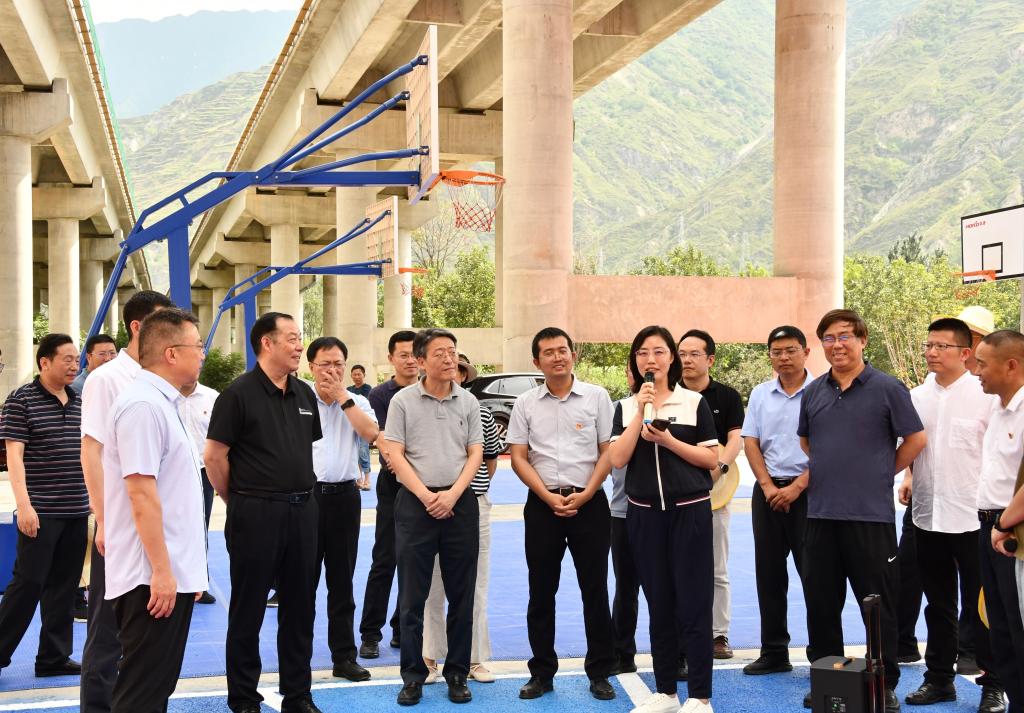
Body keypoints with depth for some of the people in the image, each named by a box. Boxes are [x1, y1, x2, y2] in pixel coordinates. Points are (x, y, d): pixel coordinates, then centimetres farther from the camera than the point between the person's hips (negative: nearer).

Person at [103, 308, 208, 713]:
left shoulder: (163, 403, 15)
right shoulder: (143, 405, -17)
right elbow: (141, 493, -22)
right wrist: (161, 572, -22)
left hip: (171, 574, 10)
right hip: (154, 578, -10)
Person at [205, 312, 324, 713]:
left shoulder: (304, 394, 10)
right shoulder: (239, 393, -9)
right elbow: (214, 455, -9)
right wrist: (236, 501, 0)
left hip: (301, 510, 6)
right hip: (255, 514, -6)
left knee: (299, 608, 11)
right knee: (248, 610, 5)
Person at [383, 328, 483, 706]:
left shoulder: (468, 401, 6)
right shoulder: (403, 401, 0)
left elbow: (475, 453, 5)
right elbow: (394, 455, -4)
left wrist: (452, 494, -10)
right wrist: (426, 496, -12)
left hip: (460, 502, 2)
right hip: (415, 502, -2)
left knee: (461, 594, 6)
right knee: (413, 594, 3)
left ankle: (457, 674, 17)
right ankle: (413, 675, 12)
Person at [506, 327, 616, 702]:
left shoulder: (596, 397, 2)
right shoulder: (526, 403, 4)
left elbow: (608, 451, 1)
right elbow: (518, 457, 2)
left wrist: (585, 495, -10)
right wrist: (549, 497, -9)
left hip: (589, 502, -1)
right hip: (542, 504, 1)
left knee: (595, 589, 3)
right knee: (541, 592, 6)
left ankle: (599, 673, 13)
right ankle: (542, 672, 17)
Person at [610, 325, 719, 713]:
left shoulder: (694, 402, 0)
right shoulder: (626, 407, 7)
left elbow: (712, 459, -3)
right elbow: (617, 459, -6)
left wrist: (667, 440, -14)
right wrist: (640, 413, -12)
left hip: (690, 511, -3)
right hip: (644, 513, 3)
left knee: (693, 604, -2)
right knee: (659, 605, 10)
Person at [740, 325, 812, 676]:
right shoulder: (760, 394, 9)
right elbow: (751, 443, 7)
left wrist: (796, 487, -13)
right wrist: (768, 486, -5)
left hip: (807, 490, -5)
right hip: (768, 490, 5)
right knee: (769, 574, 9)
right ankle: (774, 652, 19)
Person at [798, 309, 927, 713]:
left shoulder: (887, 389, -5)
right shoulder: (813, 392, 9)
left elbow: (915, 439, 0)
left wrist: (881, 474, 4)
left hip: (871, 514, -5)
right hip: (820, 513, 5)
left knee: (879, 604, 3)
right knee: (820, 603, 11)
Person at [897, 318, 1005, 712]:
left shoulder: (985, 395, -8)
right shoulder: (916, 396, 8)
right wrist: (908, 478, 7)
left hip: (972, 516, -5)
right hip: (927, 514, 5)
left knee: (981, 606, 3)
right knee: (938, 605, 15)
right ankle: (939, 678, 25)